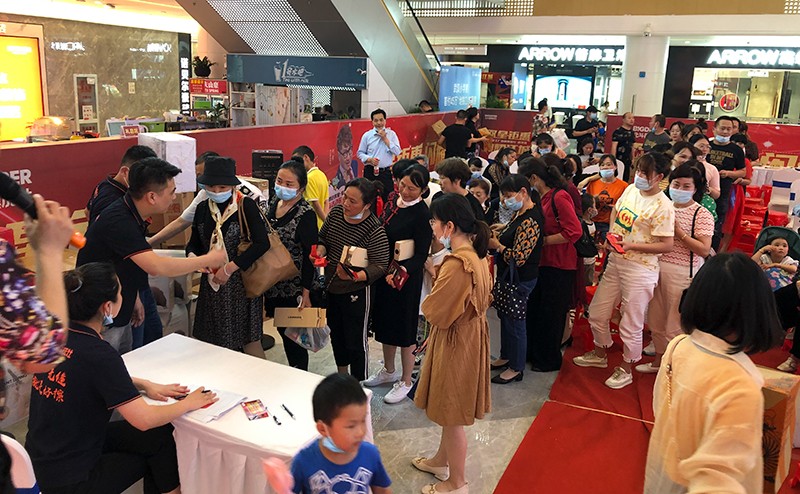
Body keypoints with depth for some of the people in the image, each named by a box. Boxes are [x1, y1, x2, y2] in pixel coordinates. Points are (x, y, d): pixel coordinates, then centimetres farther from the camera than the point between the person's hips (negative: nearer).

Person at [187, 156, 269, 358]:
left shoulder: (246, 205, -11)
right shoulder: (202, 208, 6)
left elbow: (262, 243, -19)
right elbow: (194, 242, 16)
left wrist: (230, 268, -21)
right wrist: (192, 255, -8)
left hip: (241, 282, -5)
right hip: (211, 284, 6)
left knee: (250, 343, 1)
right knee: (212, 341, 11)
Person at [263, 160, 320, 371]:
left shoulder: (306, 214, -17)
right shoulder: (274, 203, 5)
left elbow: (310, 256, -17)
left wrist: (306, 292, -19)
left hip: (296, 289, -7)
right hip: (275, 286, 7)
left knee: (294, 339, 4)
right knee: (283, 331, 18)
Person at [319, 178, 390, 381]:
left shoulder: (374, 230, -22)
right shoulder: (336, 212, -4)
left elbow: (380, 265, -20)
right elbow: (322, 237, 10)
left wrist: (357, 276, -36)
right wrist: (320, 250, -11)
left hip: (356, 292, -7)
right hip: (331, 288, 7)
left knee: (356, 343, 5)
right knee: (336, 335, 23)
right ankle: (341, 377, 46)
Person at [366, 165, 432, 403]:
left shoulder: (422, 214, -18)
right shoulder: (394, 200, 2)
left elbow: (421, 255, -18)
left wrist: (403, 269, -36)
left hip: (406, 277, -7)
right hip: (384, 273, 7)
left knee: (404, 329, 6)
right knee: (385, 321, 19)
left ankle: (405, 381, 23)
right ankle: (389, 370, 40)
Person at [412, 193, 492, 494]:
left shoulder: (456, 264, -29)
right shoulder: (476, 255, 1)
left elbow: (434, 312, -24)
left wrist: (427, 301, -3)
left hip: (455, 342, -9)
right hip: (470, 333, 9)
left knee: (452, 415, 9)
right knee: (449, 409, 26)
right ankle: (442, 461, 46)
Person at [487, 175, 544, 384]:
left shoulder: (530, 221, -25)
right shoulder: (520, 213, 5)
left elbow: (518, 258, -27)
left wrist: (496, 245, -14)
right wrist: (496, 237, -2)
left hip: (520, 280, -10)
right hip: (509, 276, 10)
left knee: (514, 320, 5)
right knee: (505, 315, 21)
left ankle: (516, 368, 22)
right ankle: (506, 356, 40)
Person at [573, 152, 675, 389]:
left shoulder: (662, 205, -18)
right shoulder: (631, 189, 4)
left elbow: (666, 245, -19)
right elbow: (615, 211, 21)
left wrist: (631, 246, -24)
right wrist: (612, 232, 4)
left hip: (639, 269, -8)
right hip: (615, 262, 8)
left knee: (631, 324, 6)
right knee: (597, 313, 19)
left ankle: (625, 370, 26)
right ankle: (599, 354, 42)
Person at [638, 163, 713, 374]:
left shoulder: (702, 215, -9)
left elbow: (704, 250, -16)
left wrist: (679, 232, -18)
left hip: (681, 273, -6)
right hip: (657, 267, 6)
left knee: (675, 325, 2)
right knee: (655, 319, 16)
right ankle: (659, 360, 34)